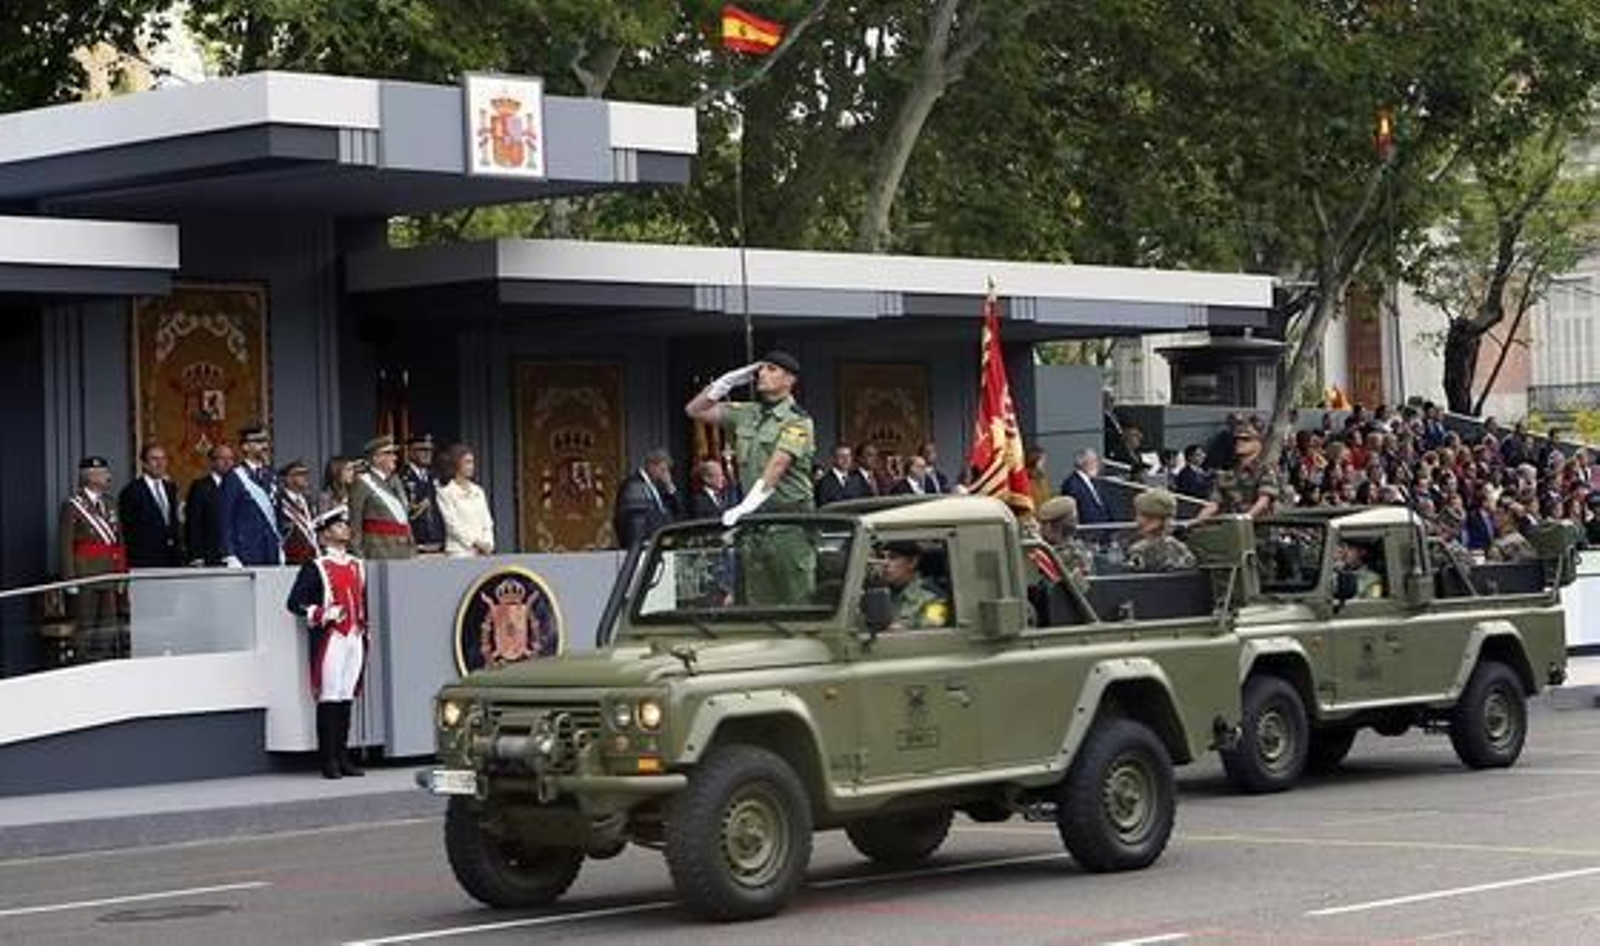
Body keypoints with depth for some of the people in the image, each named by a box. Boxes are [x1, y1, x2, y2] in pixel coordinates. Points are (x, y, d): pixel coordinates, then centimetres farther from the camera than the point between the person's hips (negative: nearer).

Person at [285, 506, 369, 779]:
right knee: (329, 698, -6)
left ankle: (343, 756, 13)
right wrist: (322, 615, -16)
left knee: (347, 697, 8)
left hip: (354, 638, 6)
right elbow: (295, 602, -6)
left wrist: (366, 634, 18)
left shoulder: (357, 566, 16)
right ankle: (329, 759, -2)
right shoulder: (315, 568, -4)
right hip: (330, 639, -6)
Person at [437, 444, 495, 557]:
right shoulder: (446, 493, -4)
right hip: (460, 551, -5)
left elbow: (487, 522, 12)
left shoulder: (478, 492, 14)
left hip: (482, 552, 5)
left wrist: (488, 544, -4)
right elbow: (453, 524, -10)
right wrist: (475, 543, -13)